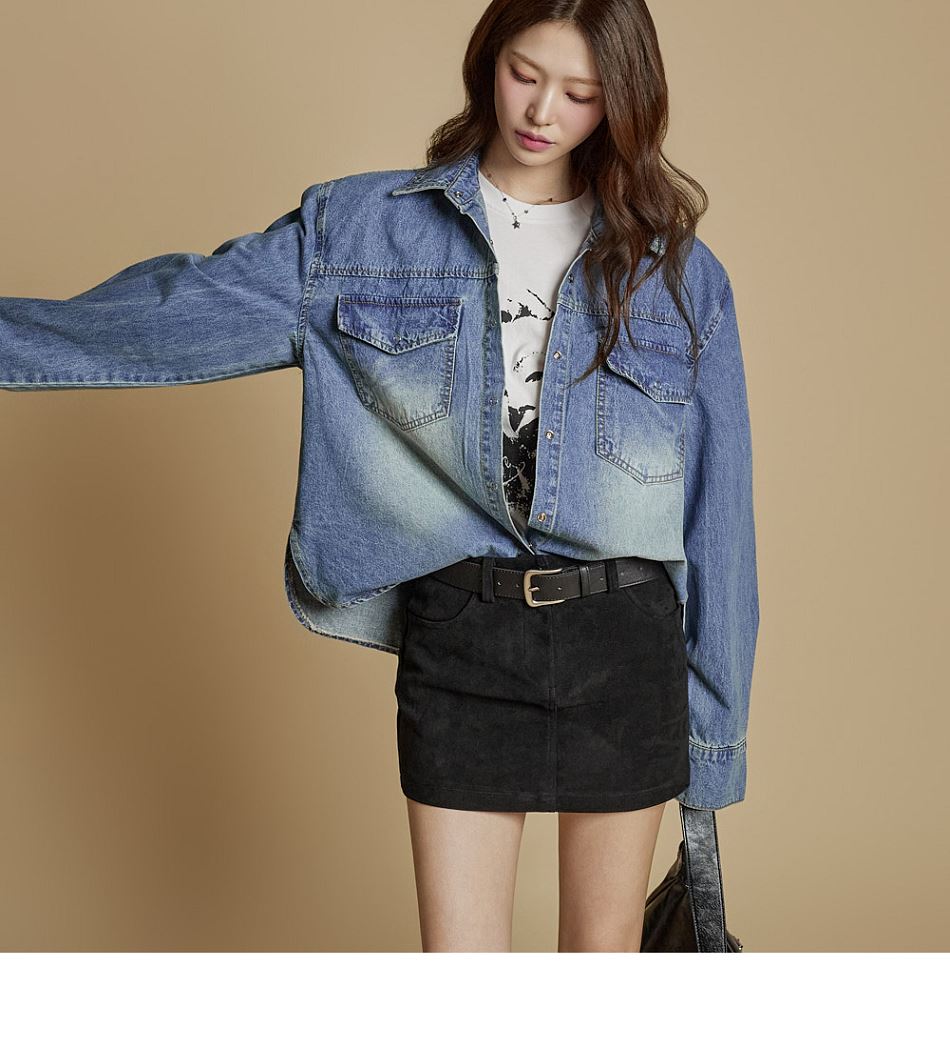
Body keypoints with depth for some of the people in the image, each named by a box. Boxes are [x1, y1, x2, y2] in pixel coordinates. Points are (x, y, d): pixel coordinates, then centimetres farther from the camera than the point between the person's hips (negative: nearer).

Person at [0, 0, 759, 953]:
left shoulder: (677, 270, 4)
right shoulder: (359, 229, 4)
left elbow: (716, 512, 4)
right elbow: (176, 314, 0)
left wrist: (716, 730, 5)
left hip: (625, 637, 1)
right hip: (457, 638, 0)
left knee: (604, 951, 14)